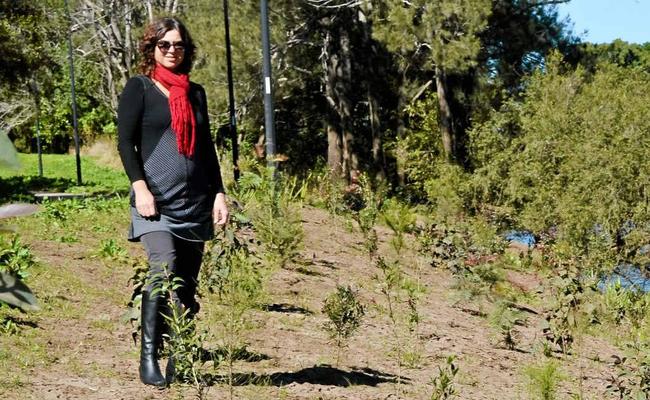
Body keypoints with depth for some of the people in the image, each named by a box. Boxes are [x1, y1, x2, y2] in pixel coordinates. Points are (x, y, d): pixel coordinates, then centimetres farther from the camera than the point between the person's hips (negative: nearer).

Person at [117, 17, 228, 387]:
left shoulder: (195, 92, 17)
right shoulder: (139, 88, 4)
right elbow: (125, 142, -3)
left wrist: (219, 193, 10)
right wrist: (140, 187, -16)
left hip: (195, 202, 5)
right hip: (156, 200, -5)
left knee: (188, 286, 4)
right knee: (164, 270, -24)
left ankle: (178, 366, 12)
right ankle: (148, 358, -15)